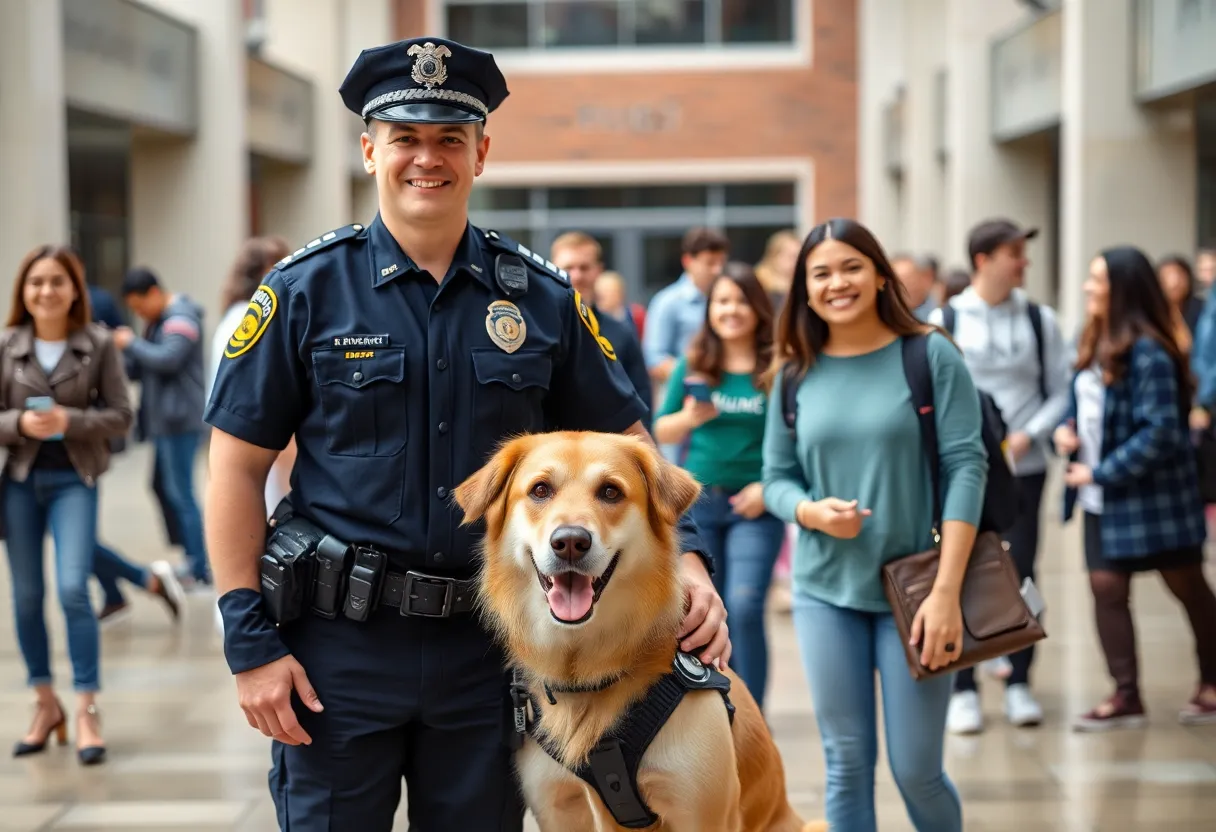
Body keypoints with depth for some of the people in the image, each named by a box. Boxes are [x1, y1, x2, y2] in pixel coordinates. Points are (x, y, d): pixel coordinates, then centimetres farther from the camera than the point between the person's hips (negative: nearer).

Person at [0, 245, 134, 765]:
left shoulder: (98, 345, -4)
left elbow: (120, 416, -3)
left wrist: (69, 420, -18)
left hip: (74, 480, -2)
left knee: (72, 589, -14)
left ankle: (86, 712, -5)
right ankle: (46, 705, 24)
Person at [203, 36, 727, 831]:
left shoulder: (540, 296, 3)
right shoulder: (306, 289, -3)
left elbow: (626, 444, 8)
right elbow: (238, 466, -2)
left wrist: (687, 558, -9)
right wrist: (250, 642, -8)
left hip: (490, 643, 2)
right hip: (340, 645, -2)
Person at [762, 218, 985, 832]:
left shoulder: (931, 356, -5)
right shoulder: (795, 374, 4)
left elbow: (966, 467, -9)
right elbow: (776, 478, 8)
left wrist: (947, 591, -17)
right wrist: (813, 512, -17)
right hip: (824, 592, 3)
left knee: (916, 769, 0)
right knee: (847, 764, 5)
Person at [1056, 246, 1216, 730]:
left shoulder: (1149, 352, -20)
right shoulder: (1095, 345, 6)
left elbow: (1160, 431, -23)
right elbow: (1079, 400, 19)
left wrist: (1102, 473, -20)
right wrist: (1065, 428, -3)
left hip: (1153, 494, -8)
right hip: (1104, 498, 8)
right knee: (1106, 587, 3)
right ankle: (1126, 695, 11)